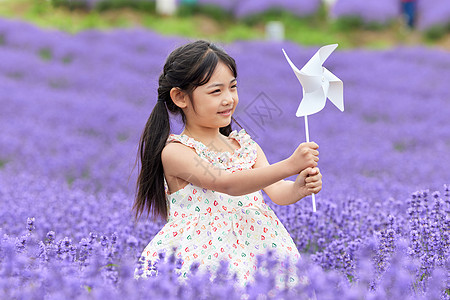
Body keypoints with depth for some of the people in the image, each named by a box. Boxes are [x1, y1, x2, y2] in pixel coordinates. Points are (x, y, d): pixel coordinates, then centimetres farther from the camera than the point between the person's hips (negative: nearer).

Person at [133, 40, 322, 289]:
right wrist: (289, 165, -28)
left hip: (252, 248, 5)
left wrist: (299, 187, -21)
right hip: (204, 257, -5)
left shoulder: (245, 145, 13)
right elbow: (227, 184, -21)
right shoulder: (174, 152, -8)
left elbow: (277, 192, 3)